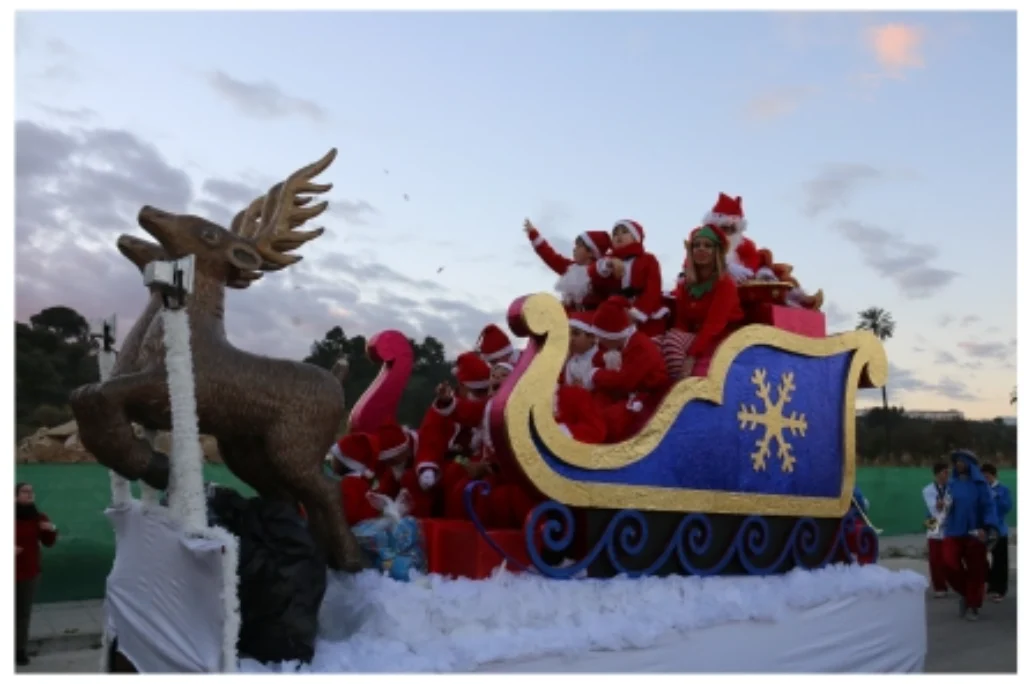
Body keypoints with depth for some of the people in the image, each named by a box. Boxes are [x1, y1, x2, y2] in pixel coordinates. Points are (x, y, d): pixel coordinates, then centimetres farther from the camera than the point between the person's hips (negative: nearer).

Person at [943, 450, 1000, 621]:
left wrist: (990, 528, -21)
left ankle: (972, 606, 19)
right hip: (953, 533, 3)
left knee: (975, 571, 4)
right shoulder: (952, 484, 7)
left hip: (974, 534, -3)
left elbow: (989, 507, -9)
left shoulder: (980, 484, -4)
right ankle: (965, 592, 19)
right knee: (950, 565, -9)